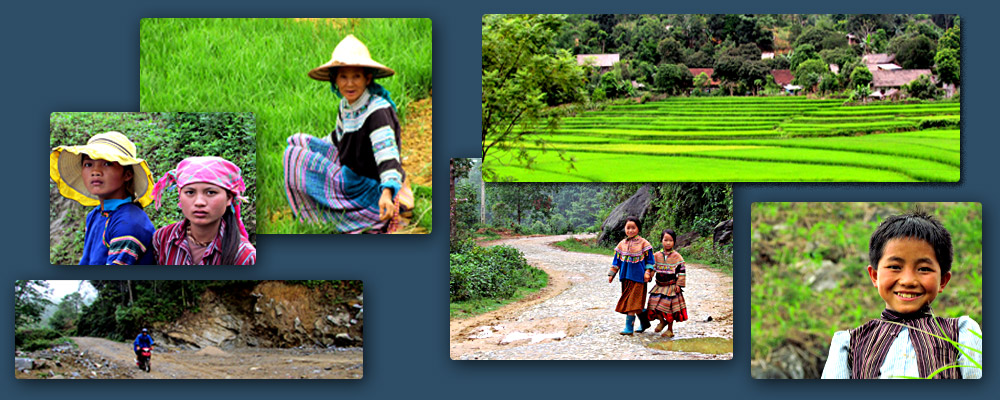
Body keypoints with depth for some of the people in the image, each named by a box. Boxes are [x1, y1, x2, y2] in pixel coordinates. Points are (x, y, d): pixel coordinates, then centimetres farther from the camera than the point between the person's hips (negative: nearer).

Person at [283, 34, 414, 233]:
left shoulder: (378, 110, -25)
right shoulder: (346, 105, 0)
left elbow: (387, 154, -35)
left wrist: (387, 193, -50)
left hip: (371, 186, -9)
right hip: (350, 173, 9)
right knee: (299, 143, 11)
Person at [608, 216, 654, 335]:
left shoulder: (643, 243, -3)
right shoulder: (622, 244, 9)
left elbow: (649, 260, 0)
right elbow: (616, 260, 14)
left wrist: (648, 272, -9)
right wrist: (611, 274, 10)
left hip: (637, 277, -5)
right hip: (625, 277, 5)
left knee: (632, 302, -9)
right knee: (636, 303, 11)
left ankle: (629, 327, -7)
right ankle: (644, 322, 28)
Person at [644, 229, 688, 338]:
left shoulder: (677, 257, -5)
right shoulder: (657, 255, 3)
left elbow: (682, 271, -3)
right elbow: (651, 267, 5)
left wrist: (679, 284, -8)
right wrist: (648, 275, -15)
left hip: (671, 287, -3)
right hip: (659, 286, 3)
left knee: (669, 308, 0)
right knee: (654, 305, -4)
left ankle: (670, 329, 14)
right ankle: (662, 321, 24)